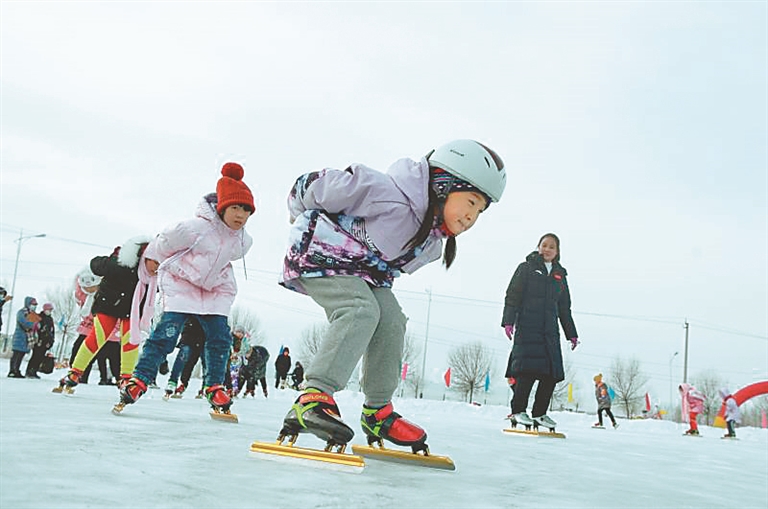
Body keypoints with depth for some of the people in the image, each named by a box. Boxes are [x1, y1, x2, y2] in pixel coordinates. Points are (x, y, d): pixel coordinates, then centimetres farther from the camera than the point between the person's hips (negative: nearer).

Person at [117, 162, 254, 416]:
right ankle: (139, 380, -10)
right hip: (180, 281, -5)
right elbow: (166, 240, -7)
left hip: (214, 290, 5)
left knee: (220, 335, -8)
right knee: (168, 330, -17)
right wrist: (152, 258, 8)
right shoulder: (197, 227, -25)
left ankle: (215, 387, 4)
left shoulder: (243, 241, -7)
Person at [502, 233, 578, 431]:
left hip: (550, 330, 5)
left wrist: (572, 334, 21)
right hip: (527, 327, -5)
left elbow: (565, 308, 25)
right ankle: (518, 411, -9)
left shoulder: (560, 275, 21)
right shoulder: (526, 268, 8)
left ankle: (540, 413, 8)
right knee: (528, 369, -16)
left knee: (552, 373, -3)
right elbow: (512, 296, 1)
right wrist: (508, 321, -11)